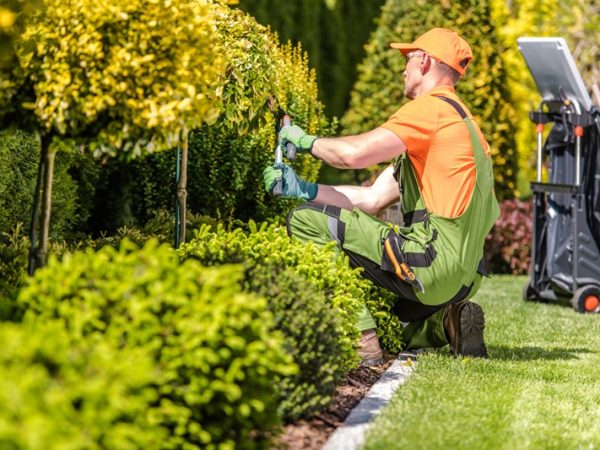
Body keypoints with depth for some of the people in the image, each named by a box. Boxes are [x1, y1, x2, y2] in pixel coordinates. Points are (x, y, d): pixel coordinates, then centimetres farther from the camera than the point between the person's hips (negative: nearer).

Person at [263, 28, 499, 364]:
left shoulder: (432, 108, -8)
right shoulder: (456, 117, 24)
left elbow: (354, 153, -19)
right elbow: (373, 199, 18)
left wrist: (306, 140, 1)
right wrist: (302, 189, 12)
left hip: (434, 262, -10)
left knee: (306, 221, -10)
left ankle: (361, 341, -15)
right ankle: (446, 321, 9)